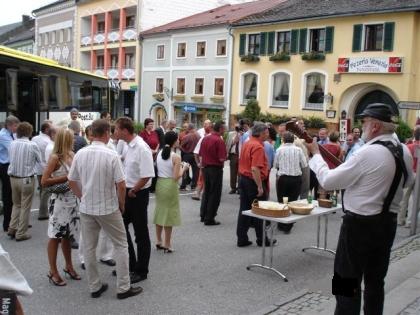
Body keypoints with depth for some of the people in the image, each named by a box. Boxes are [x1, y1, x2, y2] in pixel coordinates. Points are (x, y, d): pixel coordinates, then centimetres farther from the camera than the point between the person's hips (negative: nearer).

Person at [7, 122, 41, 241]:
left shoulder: (12, 144, -2)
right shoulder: (32, 145, -14)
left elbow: (11, 158, 7)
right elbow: (39, 160, -2)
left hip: (13, 178, 5)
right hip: (27, 179, -4)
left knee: (16, 204, 22)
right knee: (25, 207, 6)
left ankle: (12, 228, 19)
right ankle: (21, 233, 10)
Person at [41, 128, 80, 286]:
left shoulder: (72, 155, 7)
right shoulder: (55, 157, -12)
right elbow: (44, 181, -16)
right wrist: (66, 178, -17)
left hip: (73, 200, 6)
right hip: (59, 201, -6)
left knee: (68, 235, 17)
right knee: (55, 236, 4)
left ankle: (69, 266, 30)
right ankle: (53, 271, 14)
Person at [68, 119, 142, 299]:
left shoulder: (80, 154, -2)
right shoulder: (111, 155, -16)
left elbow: (71, 181, 5)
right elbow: (121, 185, -16)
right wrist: (122, 204, 0)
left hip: (86, 208, 4)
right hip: (108, 208, -4)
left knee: (89, 247, 14)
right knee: (121, 245, 9)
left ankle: (94, 287, 22)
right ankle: (123, 288, 12)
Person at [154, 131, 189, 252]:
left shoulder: (159, 154, 3)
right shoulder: (176, 157, -15)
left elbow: (158, 169, 8)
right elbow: (176, 176, -18)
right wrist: (184, 168, -1)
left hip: (159, 183, 6)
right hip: (170, 185, -6)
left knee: (160, 211, 18)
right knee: (169, 214, 5)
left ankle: (158, 241, 28)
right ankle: (167, 244, 12)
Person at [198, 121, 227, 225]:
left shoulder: (205, 138, 4)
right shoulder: (219, 140, -18)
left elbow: (201, 155, 9)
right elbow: (222, 158, -20)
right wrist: (225, 157, -1)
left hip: (206, 168, 7)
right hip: (216, 169, -7)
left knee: (206, 191, 19)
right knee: (214, 194, 3)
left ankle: (203, 215, 26)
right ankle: (209, 219, 6)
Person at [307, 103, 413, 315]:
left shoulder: (368, 153, -22)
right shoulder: (404, 152, 2)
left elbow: (328, 181, -17)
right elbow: (407, 181, 23)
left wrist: (315, 154, -4)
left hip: (360, 225, -8)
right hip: (387, 222, 8)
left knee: (348, 281, 2)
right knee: (375, 280, 19)